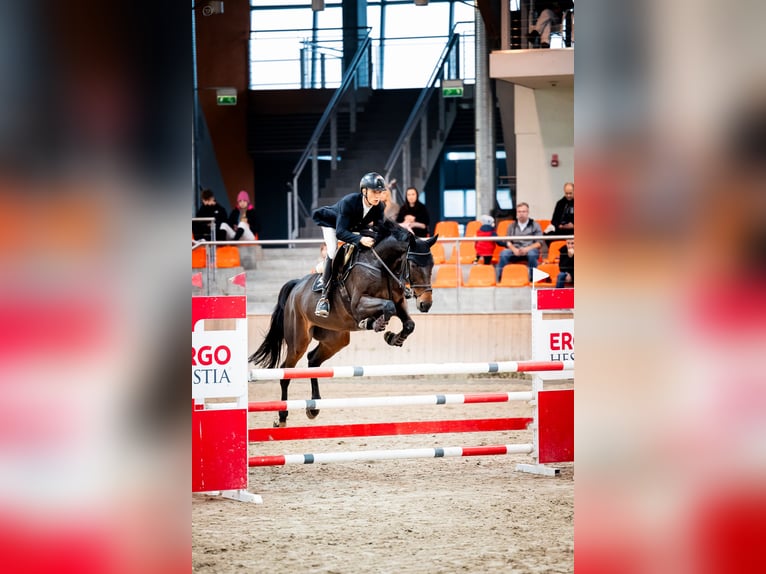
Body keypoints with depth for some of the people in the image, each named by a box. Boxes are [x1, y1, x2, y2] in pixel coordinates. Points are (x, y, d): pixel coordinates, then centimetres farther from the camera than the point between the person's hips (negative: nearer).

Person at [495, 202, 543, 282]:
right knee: (504, 253, -30)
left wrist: (527, 249, -16)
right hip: (515, 251, 2)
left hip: (530, 249, -2)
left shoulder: (534, 225, 10)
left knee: (531, 254, -38)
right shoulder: (512, 226, 17)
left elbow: (539, 243, 1)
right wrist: (514, 249, -13)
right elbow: (508, 242, 10)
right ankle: (500, 278, -27)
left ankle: (532, 278, -29)